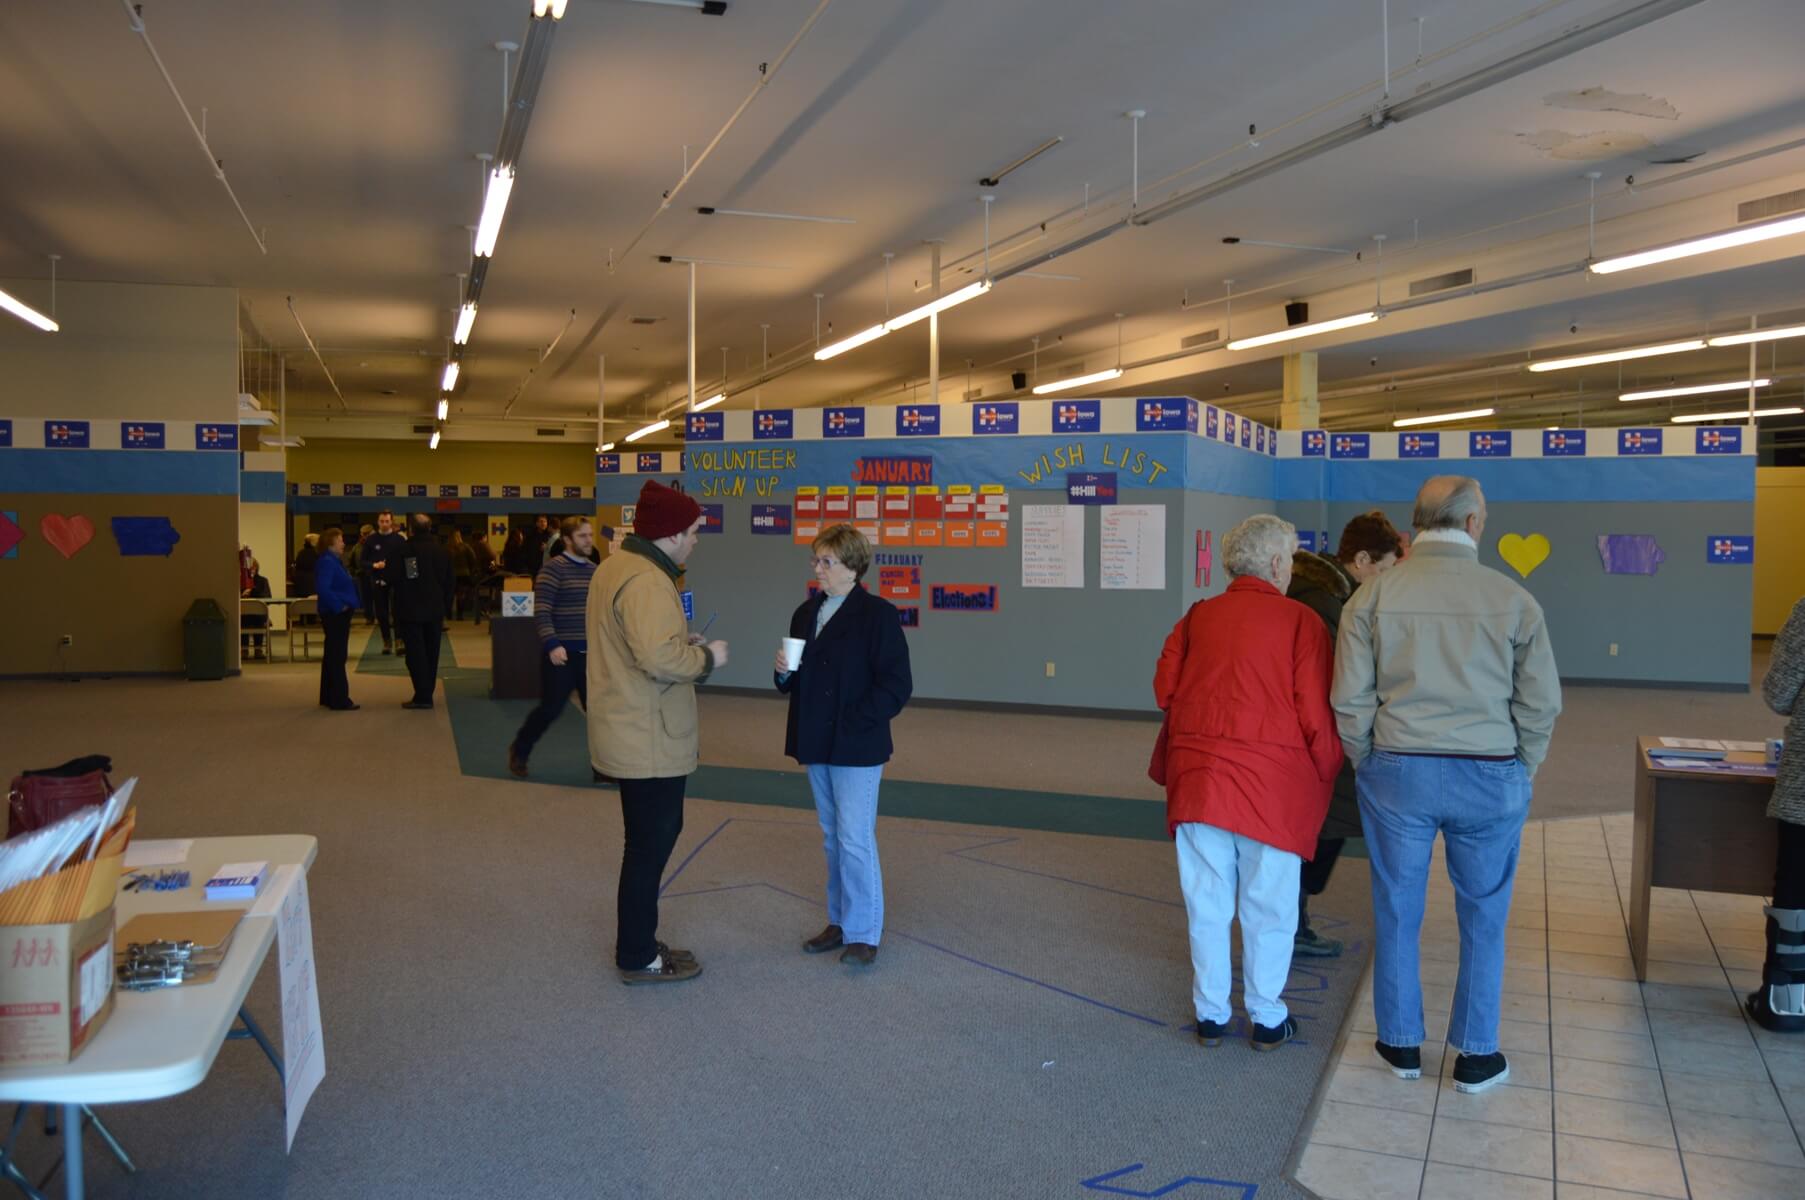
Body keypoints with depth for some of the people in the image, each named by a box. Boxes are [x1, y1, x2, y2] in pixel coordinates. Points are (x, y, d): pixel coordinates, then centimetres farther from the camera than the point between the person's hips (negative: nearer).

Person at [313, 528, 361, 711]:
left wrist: (345, 605, 12)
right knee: (337, 657, -7)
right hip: (335, 614, -10)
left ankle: (328, 697, 22)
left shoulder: (333, 561, 14)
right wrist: (339, 606, -21)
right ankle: (339, 700, -4)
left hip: (338, 615, 10)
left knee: (332, 656, 14)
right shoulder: (327, 562, -17)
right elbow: (323, 589, -29)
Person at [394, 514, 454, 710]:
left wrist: (397, 611, -1)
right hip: (435, 611, 4)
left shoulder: (406, 551, -12)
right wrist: (446, 609, 14)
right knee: (431, 653, 11)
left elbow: (399, 583, -9)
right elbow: (448, 583, 8)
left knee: (416, 654, -1)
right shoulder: (441, 551, 3)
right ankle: (427, 694, 15)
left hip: (411, 612, -4)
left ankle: (422, 696, -6)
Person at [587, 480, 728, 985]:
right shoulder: (646, 581, -23)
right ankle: (637, 959, 15)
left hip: (631, 735, 11)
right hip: (651, 742, -11)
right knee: (650, 845, 2)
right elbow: (659, 657, -32)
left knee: (650, 839, 21)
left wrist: (686, 645, 11)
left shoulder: (614, 566, 11)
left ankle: (638, 943, 32)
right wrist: (706, 656, -15)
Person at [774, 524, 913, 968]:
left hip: (856, 747, -7)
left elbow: (896, 685, -15)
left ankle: (863, 932, 8)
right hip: (817, 745, 7)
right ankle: (840, 921, 28)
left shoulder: (877, 614, -12)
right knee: (832, 838, 16)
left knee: (855, 839, -4)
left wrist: (854, 722, -19)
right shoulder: (806, 613, 9)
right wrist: (785, 673, -5)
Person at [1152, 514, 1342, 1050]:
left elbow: (1164, 687, 2)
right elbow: (1316, 714, -8)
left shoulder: (1197, 616, 5)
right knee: (1268, 906, 10)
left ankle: (1210, 1015, 23)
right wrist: (1327, 775, 6)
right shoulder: (1298, 621, -5)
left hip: (1196, 777, 3)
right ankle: (1267, 1019, 21)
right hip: (1270, 781, -3)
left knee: (1207, 902, 12)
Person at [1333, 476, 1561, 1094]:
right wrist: (1518, 774, 11)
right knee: (1484, 916, 14)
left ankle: (1401, 1044, 27)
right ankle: (1477, 1056, 24)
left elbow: (1350, 700, -4)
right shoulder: (1513, 600, -5)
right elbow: (1542, 704, -2)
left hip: (1397, 770, 1)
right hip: (1490, 776, 0)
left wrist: (1368, 766, 9)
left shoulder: (1374, 595, -4)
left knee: (1397, 911, 14)